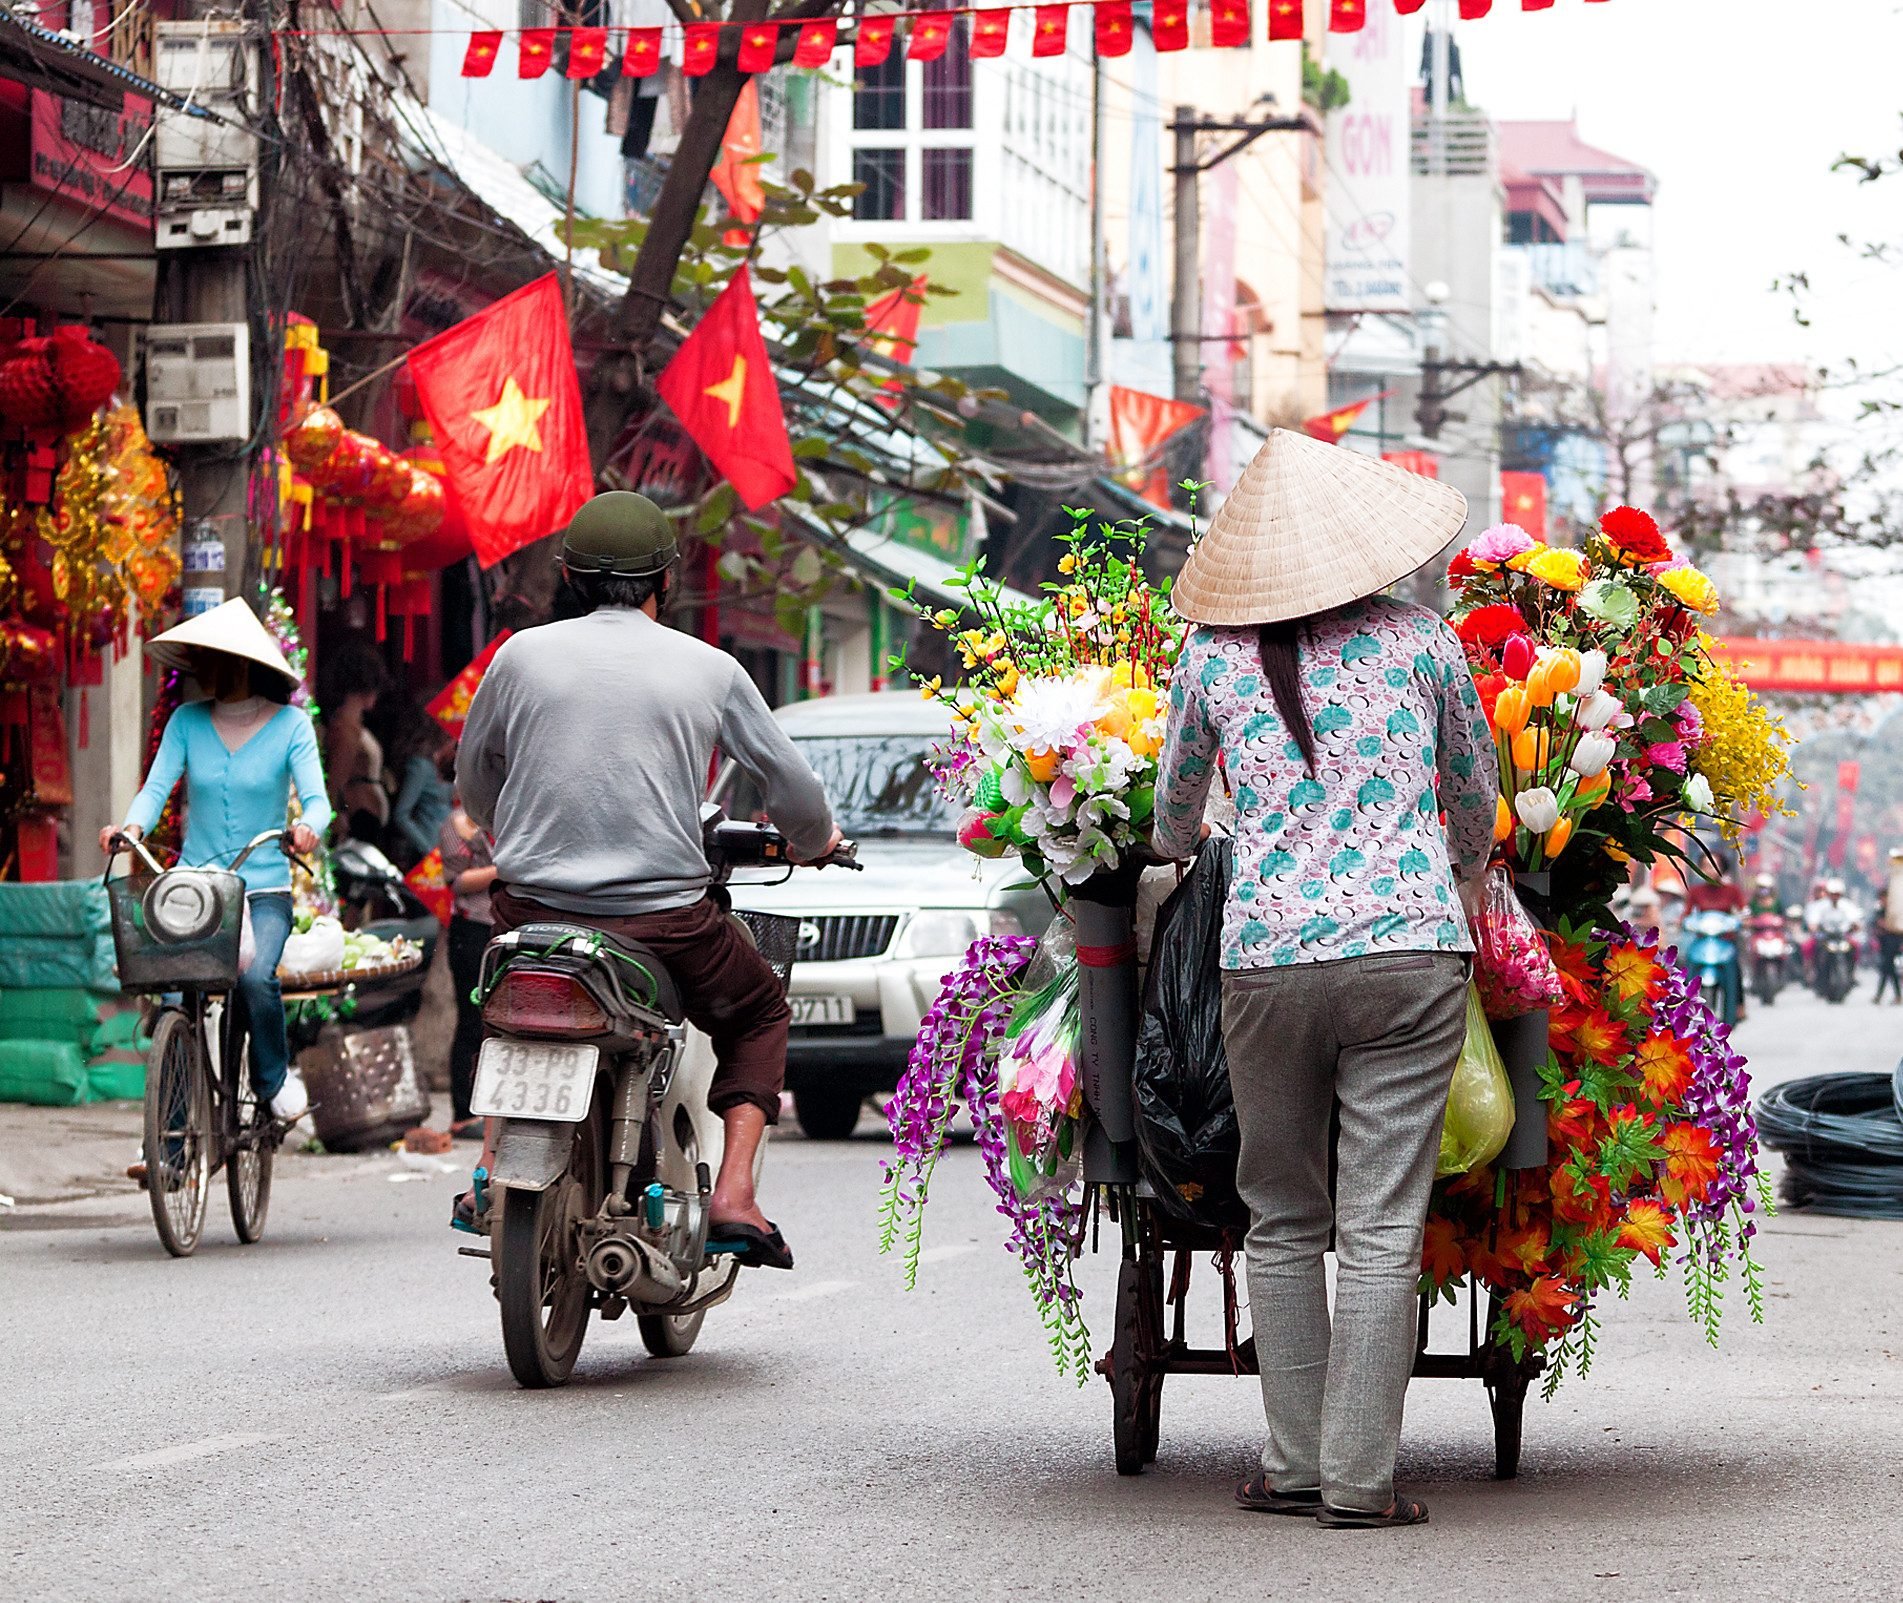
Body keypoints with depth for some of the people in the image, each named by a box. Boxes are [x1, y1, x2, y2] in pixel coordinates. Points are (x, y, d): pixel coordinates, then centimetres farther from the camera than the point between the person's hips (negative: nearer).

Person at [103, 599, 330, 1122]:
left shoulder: (290, 725, 0)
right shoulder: (187, 722, 6)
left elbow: (316, 797, -10)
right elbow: (157, 785, -4)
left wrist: (308, 828, -34)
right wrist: (131, 827, -26)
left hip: (265, 888, -2)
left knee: (255, 977, -28)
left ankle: (275, 1076, 2)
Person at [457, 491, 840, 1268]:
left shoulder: (522, 654, 3)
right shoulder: (709, 669, 1)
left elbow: (473, 776, 18)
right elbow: (791, 787, 8)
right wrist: (814, 842, 32)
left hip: (533, 909, 2)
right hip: (664, 919, -2)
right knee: (760, 1015, 25)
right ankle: (734, 1194, 7)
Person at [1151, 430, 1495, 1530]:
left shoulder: (1214, 656, 6)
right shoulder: (1421, 640, 4)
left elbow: (1173, 817, 20)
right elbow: (1476, 794, 18)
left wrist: (1171, 866, 43)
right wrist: (1466, 884, 39)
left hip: (1266, 956, 1)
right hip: (1410, 949, -1)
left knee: (1284, 1220, 13)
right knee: (1383, 1226, -1)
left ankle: (1295, 1464, 12)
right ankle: (1360, 1478, -2)